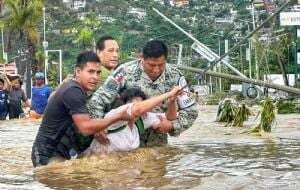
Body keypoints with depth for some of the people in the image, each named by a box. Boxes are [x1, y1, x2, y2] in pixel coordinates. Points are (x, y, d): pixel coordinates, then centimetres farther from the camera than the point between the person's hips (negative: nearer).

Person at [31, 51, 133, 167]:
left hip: (60, 152, 10)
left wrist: (97, 129, -1)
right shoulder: (73, 91, -20)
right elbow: (86, 128, -28)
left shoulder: (74, 88, 11)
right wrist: (119, 117, -23)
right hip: (49, 156, -10)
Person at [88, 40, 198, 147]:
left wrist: (172, 125, -21)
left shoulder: (174, 76, -9)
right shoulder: (126, 72, -17)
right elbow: (97, 100, -15)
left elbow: (190, 110, -4)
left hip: (158, 144, 2)